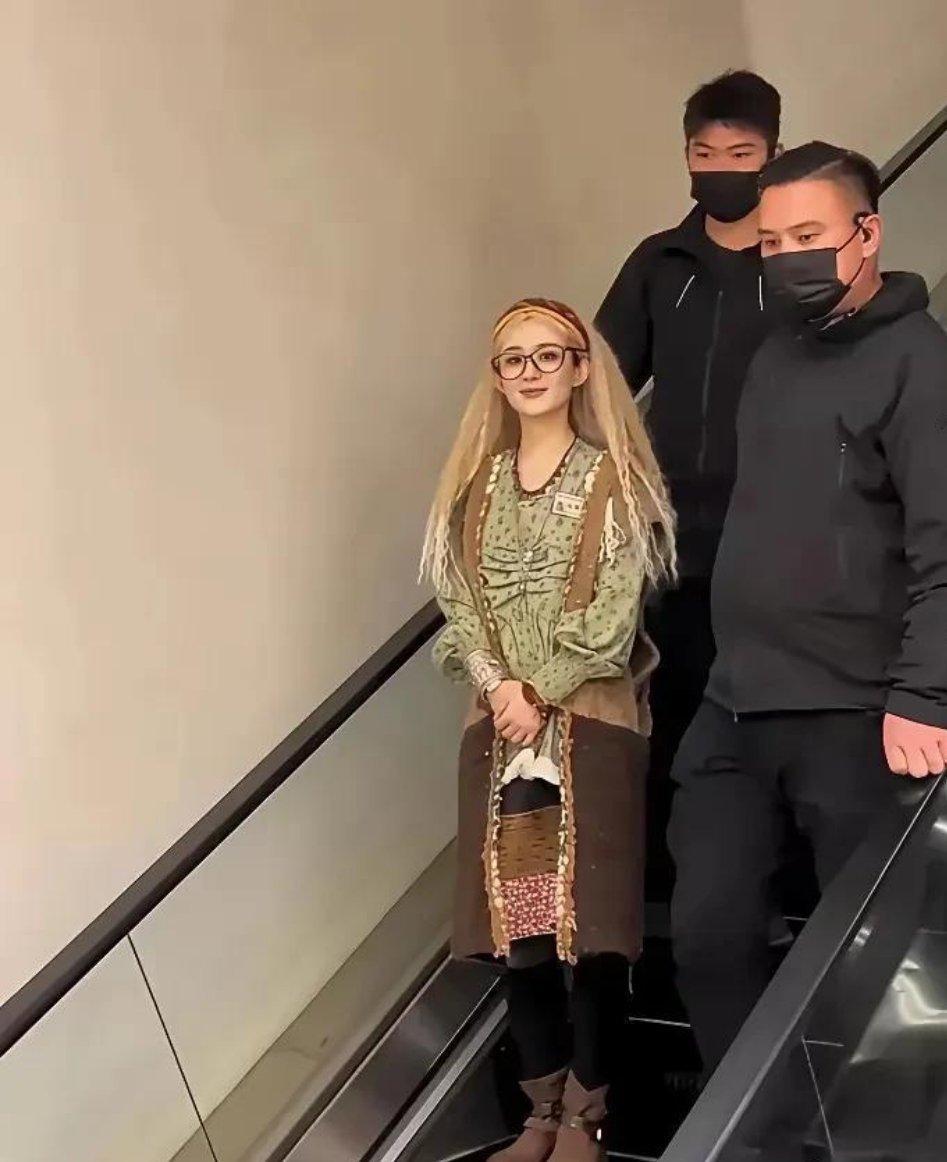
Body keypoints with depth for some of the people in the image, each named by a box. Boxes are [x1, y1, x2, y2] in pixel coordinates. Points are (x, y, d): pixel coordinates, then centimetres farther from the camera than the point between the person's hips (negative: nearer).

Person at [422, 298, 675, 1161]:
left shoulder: (613, 477, 0)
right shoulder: (478, 484, 12)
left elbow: (615, 611, -8)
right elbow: (461, 604, 6)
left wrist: (541, 692, -11)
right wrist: (500, 686, -10)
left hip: (592, 719, -4)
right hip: (501, 725, 4)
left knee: (589, 917, -4)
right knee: (516, 919, 4)